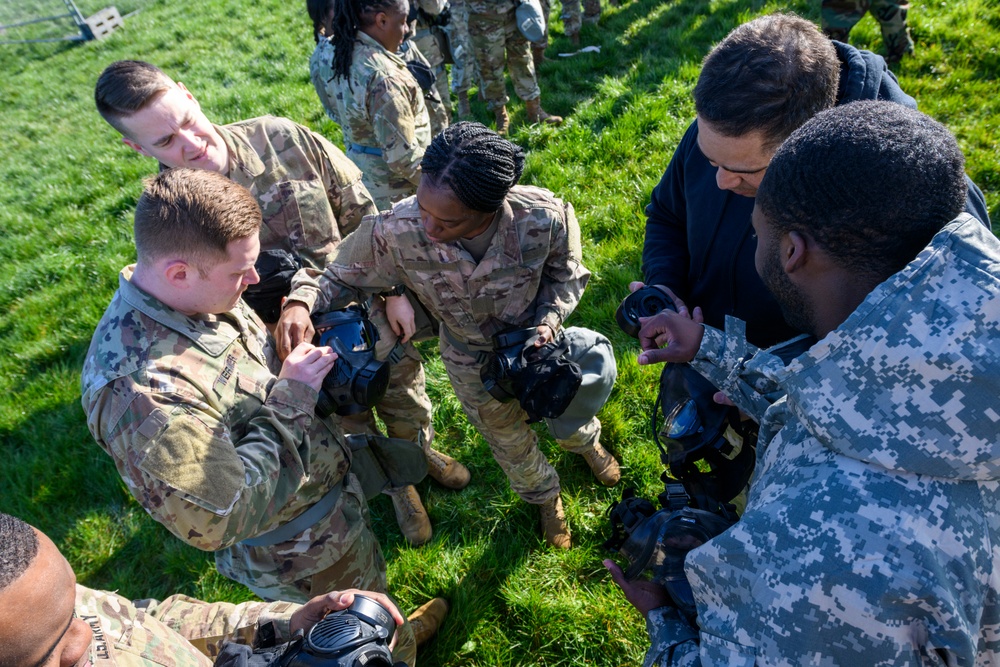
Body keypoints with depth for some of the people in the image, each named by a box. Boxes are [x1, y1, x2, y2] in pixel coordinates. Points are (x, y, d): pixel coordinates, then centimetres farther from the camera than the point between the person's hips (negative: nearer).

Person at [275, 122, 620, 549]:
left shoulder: (545, 218, -36)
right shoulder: (395, 232, -37)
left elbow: (565, 277, -13)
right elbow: (345, 277, -17)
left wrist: (548, 320, -29)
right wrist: (302, 301, -37)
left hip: (538, 340, 0)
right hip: (473, 362, 0)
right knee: (510, 442, 25)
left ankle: (587, 443, 73)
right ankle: (544, 495, 63)